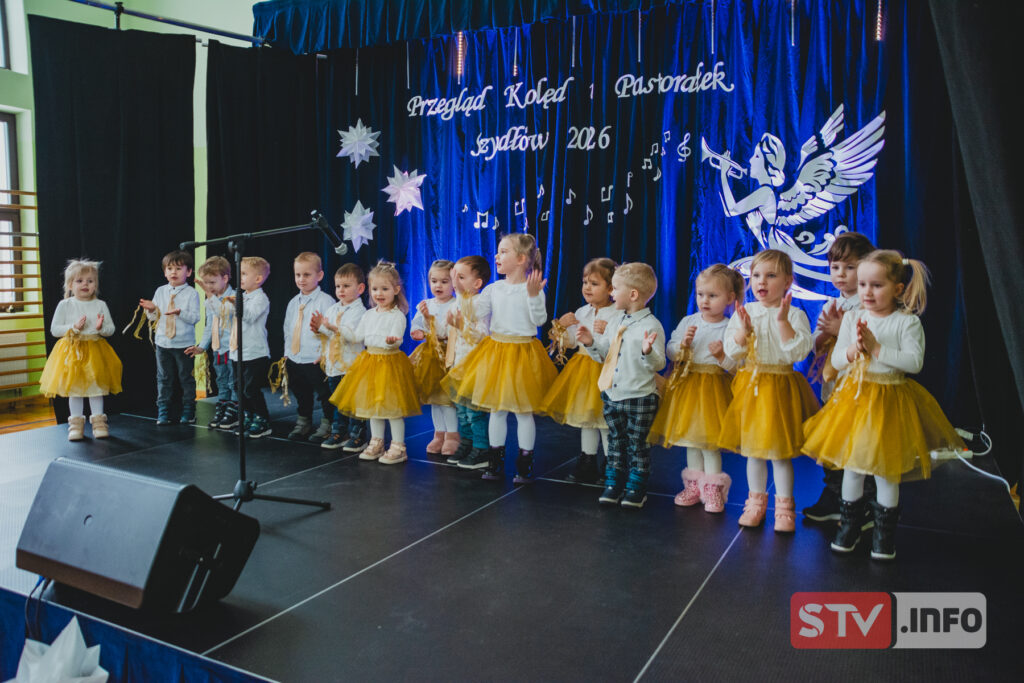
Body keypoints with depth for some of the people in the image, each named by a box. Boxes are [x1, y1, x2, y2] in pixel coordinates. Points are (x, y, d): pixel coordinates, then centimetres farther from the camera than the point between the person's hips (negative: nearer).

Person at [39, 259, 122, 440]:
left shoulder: (100, 305, 1)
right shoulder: (64, 305, -2)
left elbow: (111, 329, 2)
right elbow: (54, 330, -3)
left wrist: (101, 327, -19)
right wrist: (74, 327, -17)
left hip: (95, 351, 0)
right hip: (72, 350, 0)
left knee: (96, 387, 6)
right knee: (74, 389, 7)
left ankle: (98, 421, 15)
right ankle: (76, 423, 17)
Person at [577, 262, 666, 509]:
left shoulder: (651, 326, -13)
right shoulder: (614, 322, 7)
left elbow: (658, 365, -17)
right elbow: (603, 355, 13)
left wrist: (648, 351, -36)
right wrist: (591, 342, -4)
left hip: (640, 398, -6)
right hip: (611, 395, 6)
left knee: (637, 444, 7)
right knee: (615, 440, 16)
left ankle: (636, 488, 21)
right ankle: (613, 483, 27)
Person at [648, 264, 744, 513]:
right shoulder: (687, 322, 4)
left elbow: (738, 365, -6)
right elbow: (670, 352, 5)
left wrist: (723, 356, -24)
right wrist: (682, 345, -14)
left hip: (714, 388, -4)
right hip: (686, 385, 4)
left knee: (709, 440, 0)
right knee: (689, 438, 12)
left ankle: (712, 487, 16)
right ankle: (694, 483, 27)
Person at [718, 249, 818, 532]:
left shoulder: (795, 314, -4)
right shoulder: (743, 313, 4)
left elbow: (799, 351, -16)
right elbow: (731, 350, -2)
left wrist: (783, 321, -24)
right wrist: (744, 328, -18)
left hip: (781, 387, -3)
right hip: (749, 385, 3)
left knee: (781, 451, 3)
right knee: (752, 450, 11)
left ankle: (784, 506, 19)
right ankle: (756, 502, 26)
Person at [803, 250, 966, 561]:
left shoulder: (908, 322, -7)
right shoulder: (851, 319, 1)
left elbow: (914, 361, -18)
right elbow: (836, 360, 1)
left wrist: (877, 349, -21)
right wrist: (853, 349, -19)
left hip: (891, 399, -3)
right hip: (855, 396, 3)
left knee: (886, 468, 6)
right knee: (851, 463, 10)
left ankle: (885, 530, 24)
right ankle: (850, 523, 27)